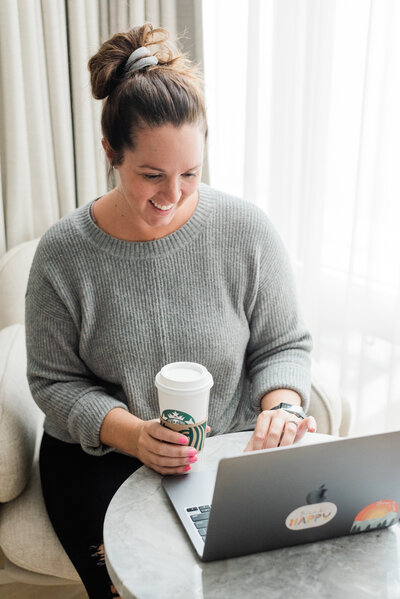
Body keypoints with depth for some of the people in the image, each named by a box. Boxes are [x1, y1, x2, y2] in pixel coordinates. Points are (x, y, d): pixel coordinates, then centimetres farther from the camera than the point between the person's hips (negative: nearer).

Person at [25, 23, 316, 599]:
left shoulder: (247, 230, -8)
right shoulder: (63, 253, -10)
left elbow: (283, 344, 1)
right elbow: (55, 380, -4)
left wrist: (281, 404, -21)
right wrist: (133, 435, -20)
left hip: (228, 445, 1)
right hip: (100, 452, 0)